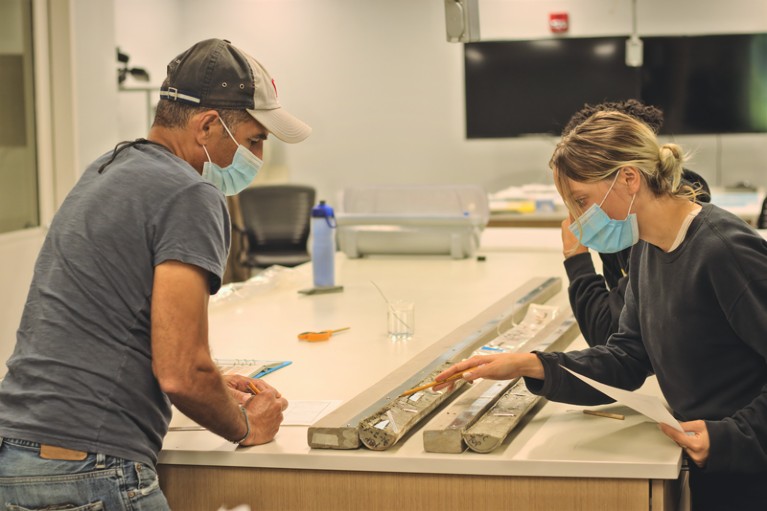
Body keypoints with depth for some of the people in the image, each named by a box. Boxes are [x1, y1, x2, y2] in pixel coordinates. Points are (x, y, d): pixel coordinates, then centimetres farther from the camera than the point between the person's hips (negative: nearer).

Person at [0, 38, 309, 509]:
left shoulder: (109, 171, 17)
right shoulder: (191, 197, -12)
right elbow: (180, 372, -18)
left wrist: (211, 388, 21)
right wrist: (246, 427, 1)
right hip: (90, 470, -9)